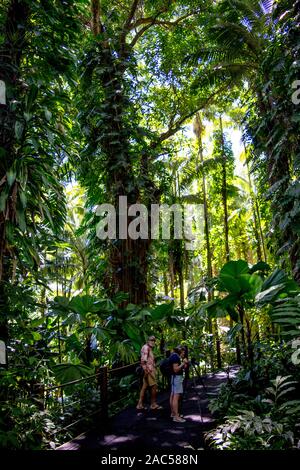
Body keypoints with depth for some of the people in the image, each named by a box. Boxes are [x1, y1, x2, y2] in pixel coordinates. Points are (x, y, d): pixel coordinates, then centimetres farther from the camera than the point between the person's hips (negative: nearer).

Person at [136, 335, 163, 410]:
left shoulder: (149, 348, 19)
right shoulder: (146, 347, -12)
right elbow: (143, 360, -21)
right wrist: (146, 370, -24)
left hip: (150, 370, 10)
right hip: (149, 370, -10)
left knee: (145, 387, 10)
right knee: (154, 386, -3)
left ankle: (140, 404, 13)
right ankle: (153, 404, 7)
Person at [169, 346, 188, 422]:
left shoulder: (175, 356, 15)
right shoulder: (175, 356, -15)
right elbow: (176, 369, -20)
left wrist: (185, 364, 7)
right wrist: (183, 363, -18)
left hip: (174, 377, 11)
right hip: (177, 377, -11)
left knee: (173, 395, 15)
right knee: (176, 396, -11)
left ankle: (173, 413, 23)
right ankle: (176, 417, -12)